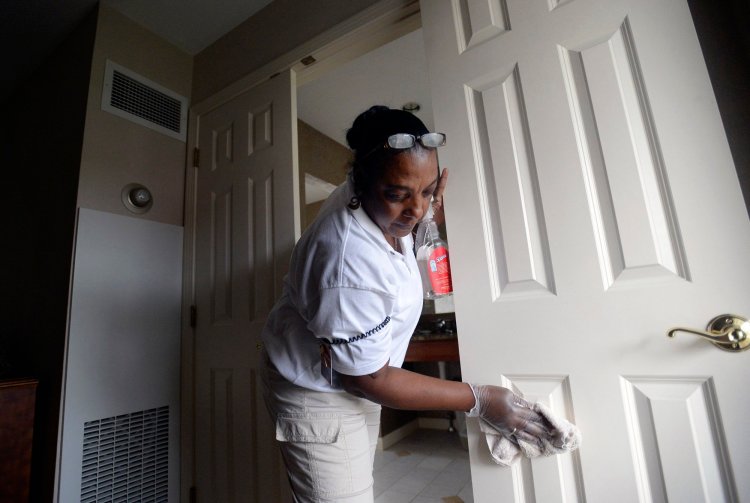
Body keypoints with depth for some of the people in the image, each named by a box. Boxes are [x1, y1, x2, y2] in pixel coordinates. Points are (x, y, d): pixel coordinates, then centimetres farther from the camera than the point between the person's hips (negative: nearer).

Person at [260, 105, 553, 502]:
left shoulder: (373, 200, -13)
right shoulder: (351, 269, -37)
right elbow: (370, 379, -23)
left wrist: (432, 205, -7)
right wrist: (480, 400, -17)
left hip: (355, 383, 8)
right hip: (320, 396, -8)